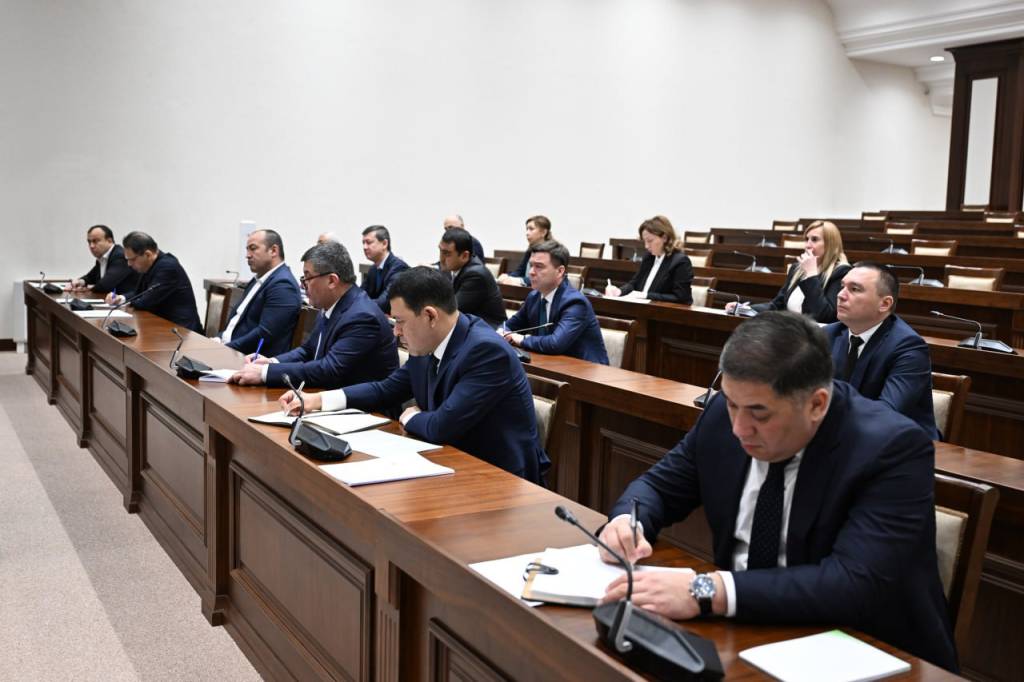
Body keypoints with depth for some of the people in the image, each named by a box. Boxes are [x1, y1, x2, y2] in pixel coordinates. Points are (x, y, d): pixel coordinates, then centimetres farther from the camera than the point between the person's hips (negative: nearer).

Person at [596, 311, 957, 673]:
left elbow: (857, 585, -29)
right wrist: (628, 520, -14)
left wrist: (708, 591, -36)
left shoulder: (891, 449, -20)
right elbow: (659, 484, 8)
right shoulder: (725, 413, -6)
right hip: (746, 628, 5)